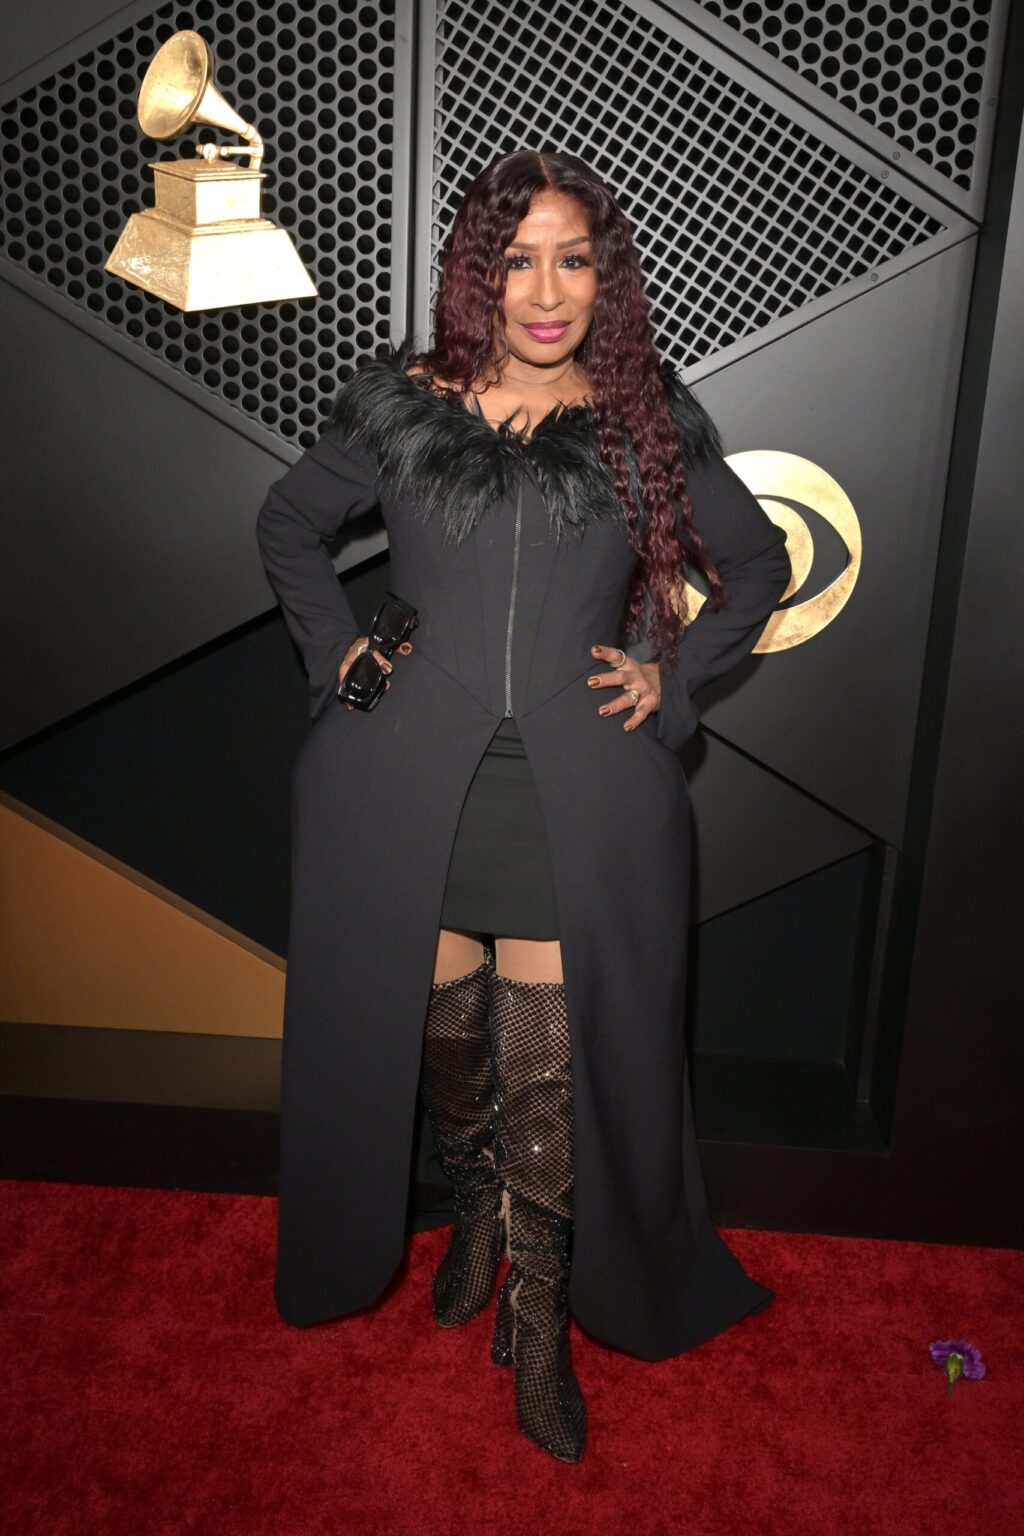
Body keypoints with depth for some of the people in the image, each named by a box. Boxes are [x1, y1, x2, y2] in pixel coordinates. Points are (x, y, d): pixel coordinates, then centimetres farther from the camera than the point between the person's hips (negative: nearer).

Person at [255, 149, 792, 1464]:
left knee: (554, 1073, 4)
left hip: (581, 789, -1)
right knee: (439, 1032, 13)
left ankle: (541, 1326, 26)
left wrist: (673, 675, 3)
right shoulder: (398, 406, 3)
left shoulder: (650, 425, 2)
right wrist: (336, 647, 6)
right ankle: (475, 1216, 45)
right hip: (408, 781, 1)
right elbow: (288, 525, 18)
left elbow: (757, 565, 15)